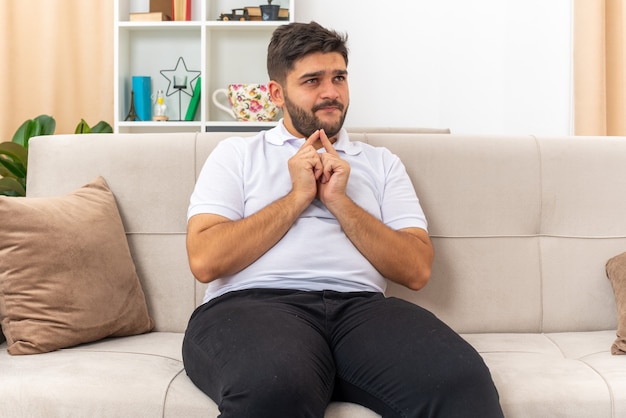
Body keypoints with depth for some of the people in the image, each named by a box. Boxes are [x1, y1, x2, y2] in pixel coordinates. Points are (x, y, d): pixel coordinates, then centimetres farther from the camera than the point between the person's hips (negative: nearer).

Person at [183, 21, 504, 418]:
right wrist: (298, 196, -2)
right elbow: (205, 261, -2)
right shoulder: (237, 154, 14)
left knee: (463, 380, -29)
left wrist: (339, 200, -1)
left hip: (360, 306, 2)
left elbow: (417, 269, 7)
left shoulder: (381, 162, 20)